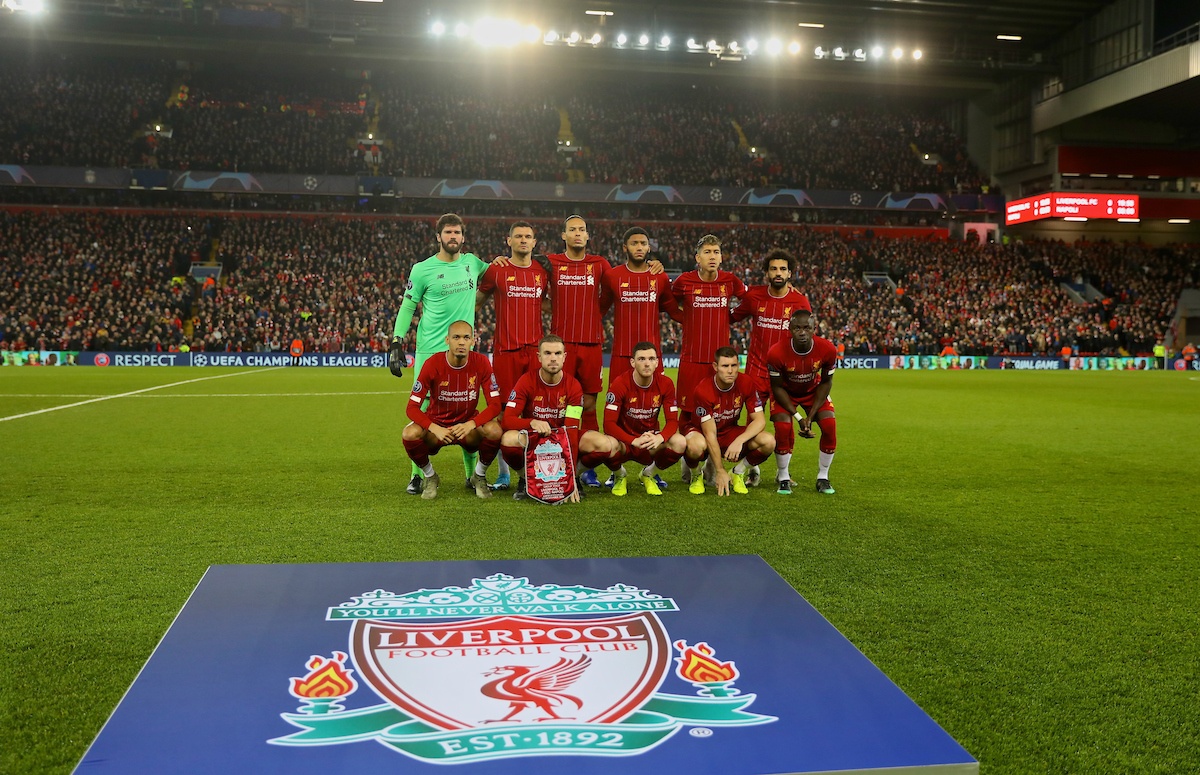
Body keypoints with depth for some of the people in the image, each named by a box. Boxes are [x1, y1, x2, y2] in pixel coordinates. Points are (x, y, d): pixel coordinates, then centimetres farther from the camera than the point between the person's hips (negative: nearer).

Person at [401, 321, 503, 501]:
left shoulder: (481, 363, -13)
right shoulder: (433, 363, -16)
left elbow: (495, 404, -14)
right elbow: (412, 407, -16)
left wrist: (471, 424, -32)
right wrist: (434, 428, -34)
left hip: (469, 426, 1)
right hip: (436, 425, 0)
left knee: (494, 430, -31)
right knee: (409, 434, -31)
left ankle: (479, 477, 0)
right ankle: (430, 477, 1)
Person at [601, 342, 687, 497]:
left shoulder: (665, 384, -8)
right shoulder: (619, 384, -18)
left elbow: (672, 421, -9)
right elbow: (609, 424, -22)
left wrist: (660, 438, -33)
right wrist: (634, 441, -38)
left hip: (652, 441, 3)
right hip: (625, 439, -2)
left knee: (680, 443, -28)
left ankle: (648, 475, 5)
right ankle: (619, 476, 3)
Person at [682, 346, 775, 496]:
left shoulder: (745, 383, -15)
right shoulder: (703, 390, -27)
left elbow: (760, 420, -15)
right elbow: (710, 434, -25)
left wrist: (739, 440, -34)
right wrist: (720, 471, -26)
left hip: (730, 431, 4)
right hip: (701, 432, -3)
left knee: (768, 442, -23)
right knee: (696, 445, -41)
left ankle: (738, 473, 4)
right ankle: (695, 476, -5)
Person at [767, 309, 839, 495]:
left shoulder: (827, 350, -29)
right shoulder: (777, 353, -34)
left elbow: (826, 382, -12)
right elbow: (777, 387, -18)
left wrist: (811, 415, -17)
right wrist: (798, 417, -23)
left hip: (813, 390, 2)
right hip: (785, 391, -2)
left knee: (830, 426, -15)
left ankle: (823, 478, 3)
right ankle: (783, 478, -2)